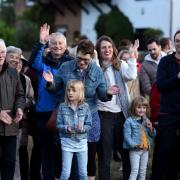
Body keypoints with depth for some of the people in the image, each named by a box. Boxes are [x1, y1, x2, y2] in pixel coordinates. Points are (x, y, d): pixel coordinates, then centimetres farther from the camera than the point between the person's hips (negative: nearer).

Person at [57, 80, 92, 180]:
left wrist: (82, 128, -20)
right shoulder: (62, 106, -3)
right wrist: (66, 128, -21)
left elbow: (89, 124, 0)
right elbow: (58, 124, -2)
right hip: (67, 141, -1)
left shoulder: (85, 107, -1)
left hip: (81, 141, 1)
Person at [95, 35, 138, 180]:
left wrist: (132, 56, -11)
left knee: (126, 150, 11)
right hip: (103, 114, -3)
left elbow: (131, 76, -13)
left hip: (121, 113, 3)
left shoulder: (121, 65, 7)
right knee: (104, 154, 5)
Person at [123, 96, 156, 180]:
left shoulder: (146, 121, 9)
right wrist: (134, 145, -28)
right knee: (135, 171, -10)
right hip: (134, 151, -6)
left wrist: (151, 128, -6)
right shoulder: (129, 121, -10)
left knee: (143, 171, 14)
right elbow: (127, 136, -16)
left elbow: (153, 135, 15)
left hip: (145, 149, 6)